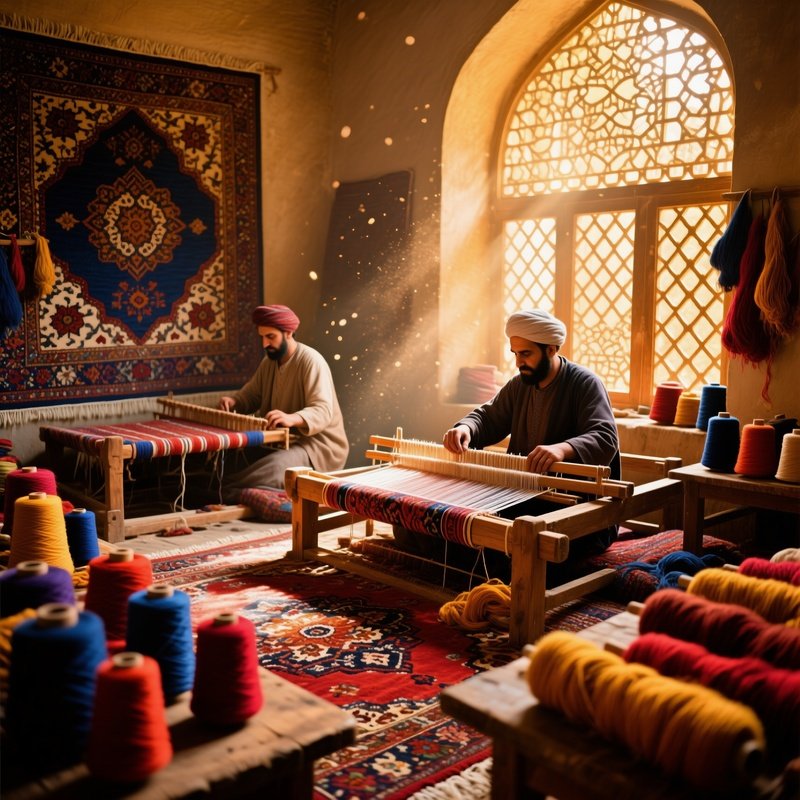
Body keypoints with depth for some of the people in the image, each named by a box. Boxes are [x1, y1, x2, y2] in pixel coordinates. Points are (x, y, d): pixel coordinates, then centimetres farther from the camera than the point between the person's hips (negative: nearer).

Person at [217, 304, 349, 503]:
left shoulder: (311, 361, -18)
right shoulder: (269, 361, 10)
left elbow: (323, 412, -27)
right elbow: (251, 394, 14)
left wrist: (292, 418, -47)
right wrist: (234, 401, -9)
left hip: (317, 443, -9)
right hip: (283, 439, 9)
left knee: (276, 466, -36)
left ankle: (227, 497, -34)